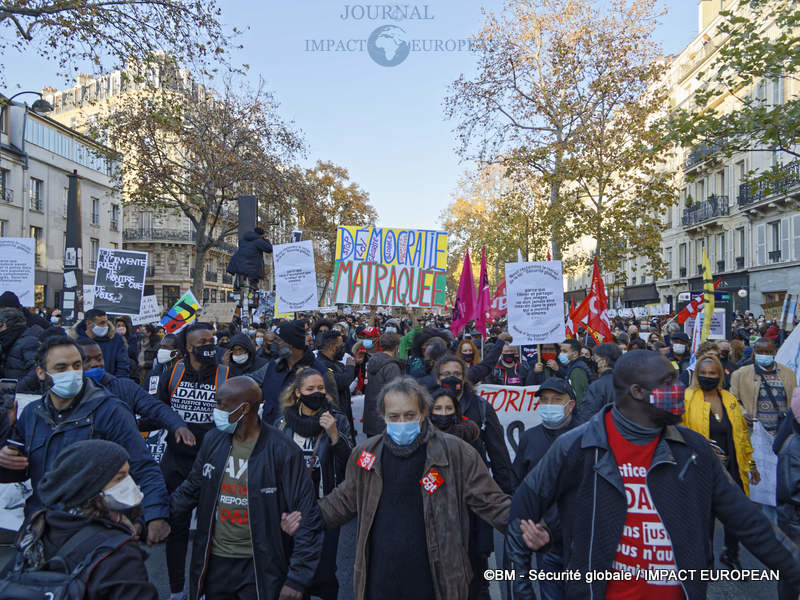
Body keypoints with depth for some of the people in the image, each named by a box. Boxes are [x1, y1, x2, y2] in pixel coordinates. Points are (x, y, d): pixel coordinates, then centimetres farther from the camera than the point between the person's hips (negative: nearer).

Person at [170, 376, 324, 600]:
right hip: (214, 562, 5)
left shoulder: (282, 451, -17)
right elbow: (192, 489, 12)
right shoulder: (213, 439, -1)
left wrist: (297, 578, -17)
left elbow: (306, 516, -15)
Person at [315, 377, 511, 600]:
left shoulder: (455, 452, -7)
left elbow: (489, 501, -3)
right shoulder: (365, 453, 2)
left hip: (434, 581, -2)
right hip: (379, 581, 3)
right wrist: (307, 518, 4)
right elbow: (345, 499, 15)